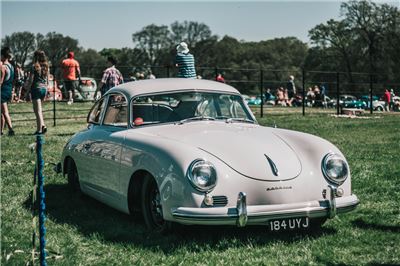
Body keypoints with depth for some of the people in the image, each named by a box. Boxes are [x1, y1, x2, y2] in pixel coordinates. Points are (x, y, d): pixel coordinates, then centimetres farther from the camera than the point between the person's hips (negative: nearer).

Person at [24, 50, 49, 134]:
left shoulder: (35, 67, -11)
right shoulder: (46, 67, 7)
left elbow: (30, 80, -12)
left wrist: (27, 90, -3)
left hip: (36, 88, -6)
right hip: (44, 89, 6)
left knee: (37, 110, -2)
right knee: (39, 109, 19)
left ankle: (39, 130, -1)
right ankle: (43, 126, 6)